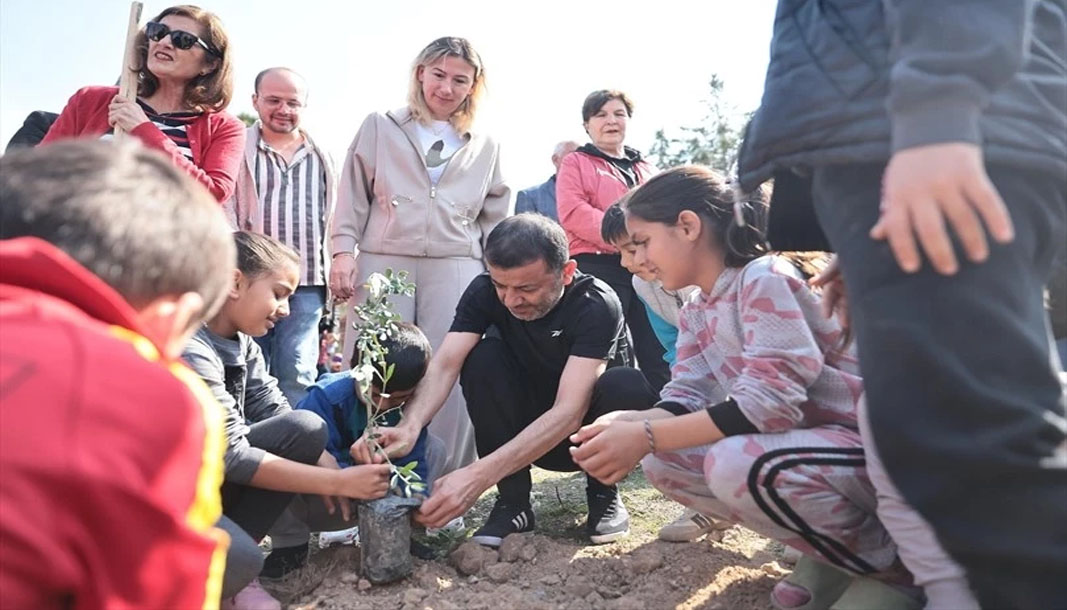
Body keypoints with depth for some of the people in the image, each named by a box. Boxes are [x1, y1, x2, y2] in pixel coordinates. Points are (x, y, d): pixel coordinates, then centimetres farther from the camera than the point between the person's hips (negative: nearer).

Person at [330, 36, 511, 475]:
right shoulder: (380, 127, 13)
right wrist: (343, 251, -4)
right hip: (384, 265, -1)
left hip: (456, 271, 1)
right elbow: (354, 197, 9)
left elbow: (496, 220, 18)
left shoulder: (485, 147, 18)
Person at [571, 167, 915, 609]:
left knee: (735, 463, -33)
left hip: (872, 443, -8)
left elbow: (771, 401, -28)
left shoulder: (764, 277, -19)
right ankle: (829, 546, 6)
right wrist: (629, 425, -22)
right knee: (661, 461, -3)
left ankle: (890, 563, -7)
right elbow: (688, 398, -1)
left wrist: (647, 436, -29)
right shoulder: (694, 315, 9)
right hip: (802, 441, 9)